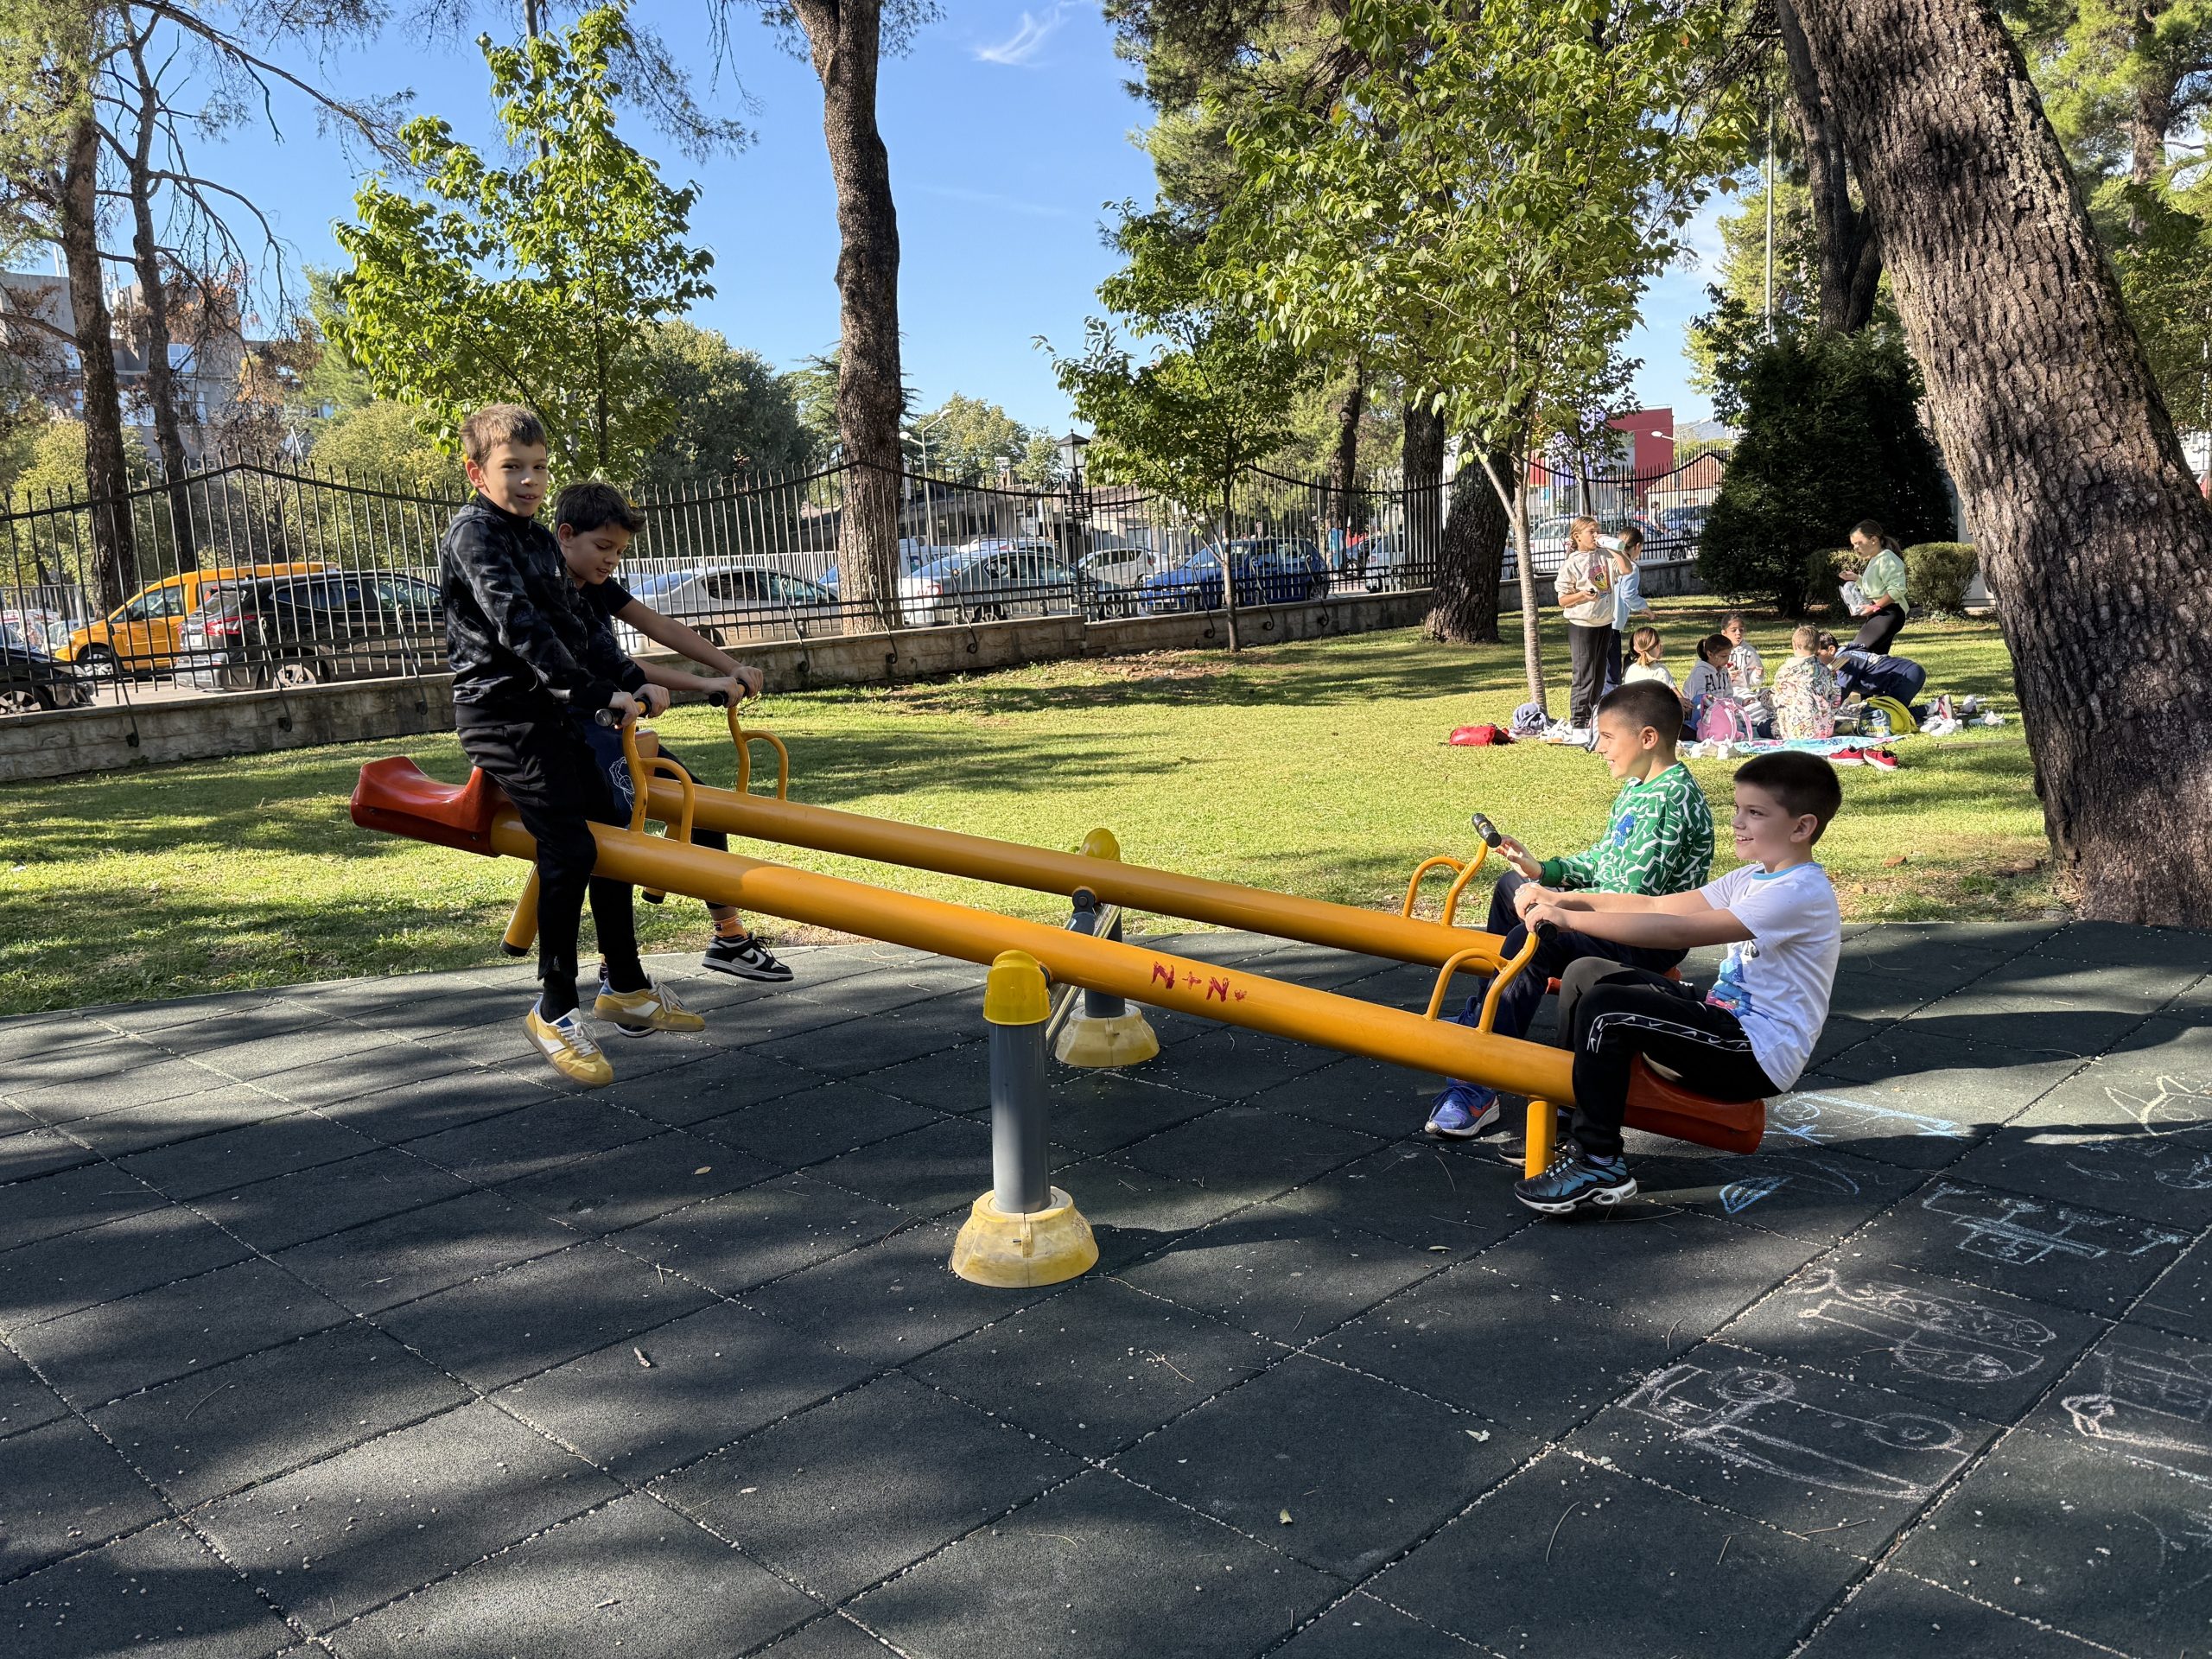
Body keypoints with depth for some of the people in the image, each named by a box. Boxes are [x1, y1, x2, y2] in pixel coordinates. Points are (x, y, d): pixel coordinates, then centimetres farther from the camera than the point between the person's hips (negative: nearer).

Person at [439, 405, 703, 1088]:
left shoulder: (539, 539, 16)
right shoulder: (473, 535, -12)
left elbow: (577, 624, 17)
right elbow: (519, 627, -23)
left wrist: (632, 682, 4)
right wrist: (594, 695, -29)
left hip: (553, 712, 9)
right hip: (503, 715, -9)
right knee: (569, 849, -18)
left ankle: (626, 987, 24)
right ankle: (553, 1012, -8)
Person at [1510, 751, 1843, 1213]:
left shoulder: (1800, 893, -20)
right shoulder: (1754, 878, 11)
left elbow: (1679, 932, -29)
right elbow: (1656, 906, 9)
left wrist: (1571, 918, -28)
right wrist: (1569, 899, -4)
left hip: (1760, 1056, -10)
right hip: (1727, 1023, 10)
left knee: (1604, 1009, -24)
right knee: (1586, 974, 7)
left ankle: (1600, 1164, -14)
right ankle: (1571, 1119, 15)